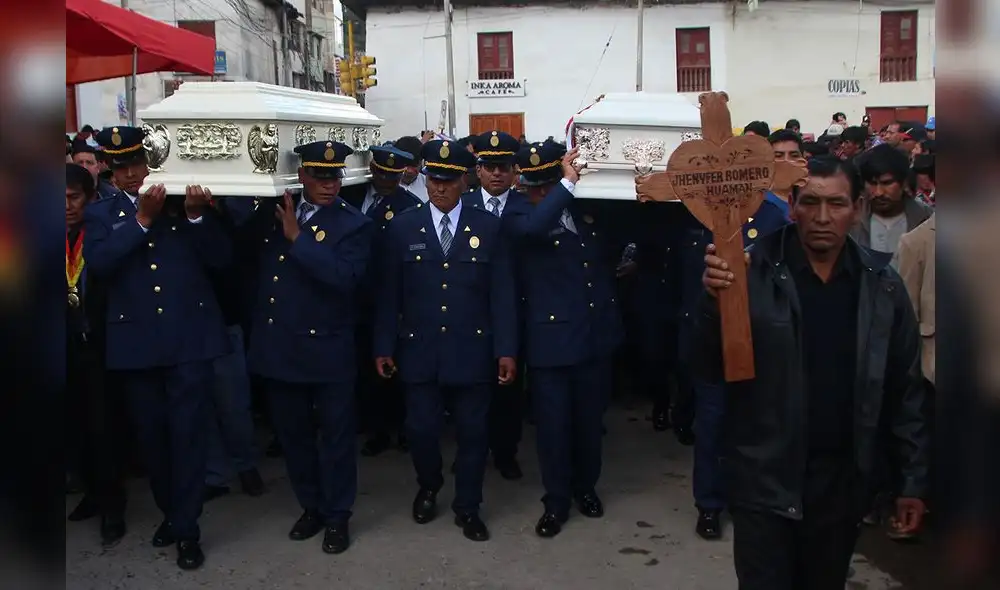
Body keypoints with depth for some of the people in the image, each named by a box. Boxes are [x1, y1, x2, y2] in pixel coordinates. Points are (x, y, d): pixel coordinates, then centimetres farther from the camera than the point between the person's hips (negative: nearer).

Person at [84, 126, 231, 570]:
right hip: (137, 343, 2)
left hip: (189, 338, -2)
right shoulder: (101, 214, 7)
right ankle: (170, 512, 32)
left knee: (188, 434, 0)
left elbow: (220, 258, -1)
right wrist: (142, 218, -17)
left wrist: (197, 215, -16)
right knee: (152, 436, 13)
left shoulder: (182, 201, 5)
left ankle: (187, 529, 11)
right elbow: (99, 263, -11)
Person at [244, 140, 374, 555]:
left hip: (328, 350, -4)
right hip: (279, 346, 5)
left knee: (336, 435, 8)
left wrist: (297, 237, -22)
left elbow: (344, 276, -23)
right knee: (293, 434, 16)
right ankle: (311, 506, 34)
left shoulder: (354, 225, -9)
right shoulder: (273, 211, 5)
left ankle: (337, 516, 23)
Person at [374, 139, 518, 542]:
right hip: (419, 350, 1)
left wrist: (506, 350, -6)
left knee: (473, 432, 8)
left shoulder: (489, 227, 0)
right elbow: (389, 293, 3)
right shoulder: (403, 227, 2)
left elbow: (502, 293, -2)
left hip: (472, 350, 0)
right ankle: (428, 488, 37)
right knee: (421, 429, 6)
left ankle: (467, 507, 28)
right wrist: (384, 346, 1)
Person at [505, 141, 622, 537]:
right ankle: (556, 502, 21)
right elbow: (533, 227, -32)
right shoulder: (522, 218, -8)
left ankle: (585, 486, 37)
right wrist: (569, 185, -31)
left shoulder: (586, 216, 6)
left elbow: (604, 270, 17)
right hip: (551, 341, -4)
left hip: (595, 337, 4)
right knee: (553, 426, 4)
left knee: (590, 421, 16)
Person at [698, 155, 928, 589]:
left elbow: (905, 390, 6)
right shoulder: (753, 273, -11)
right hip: (765, 481, -3)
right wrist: (715, 301, -30)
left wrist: (913, 479, 6)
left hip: (844, 482, 3)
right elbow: (711, 370, -12)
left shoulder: (882, 285, -1)